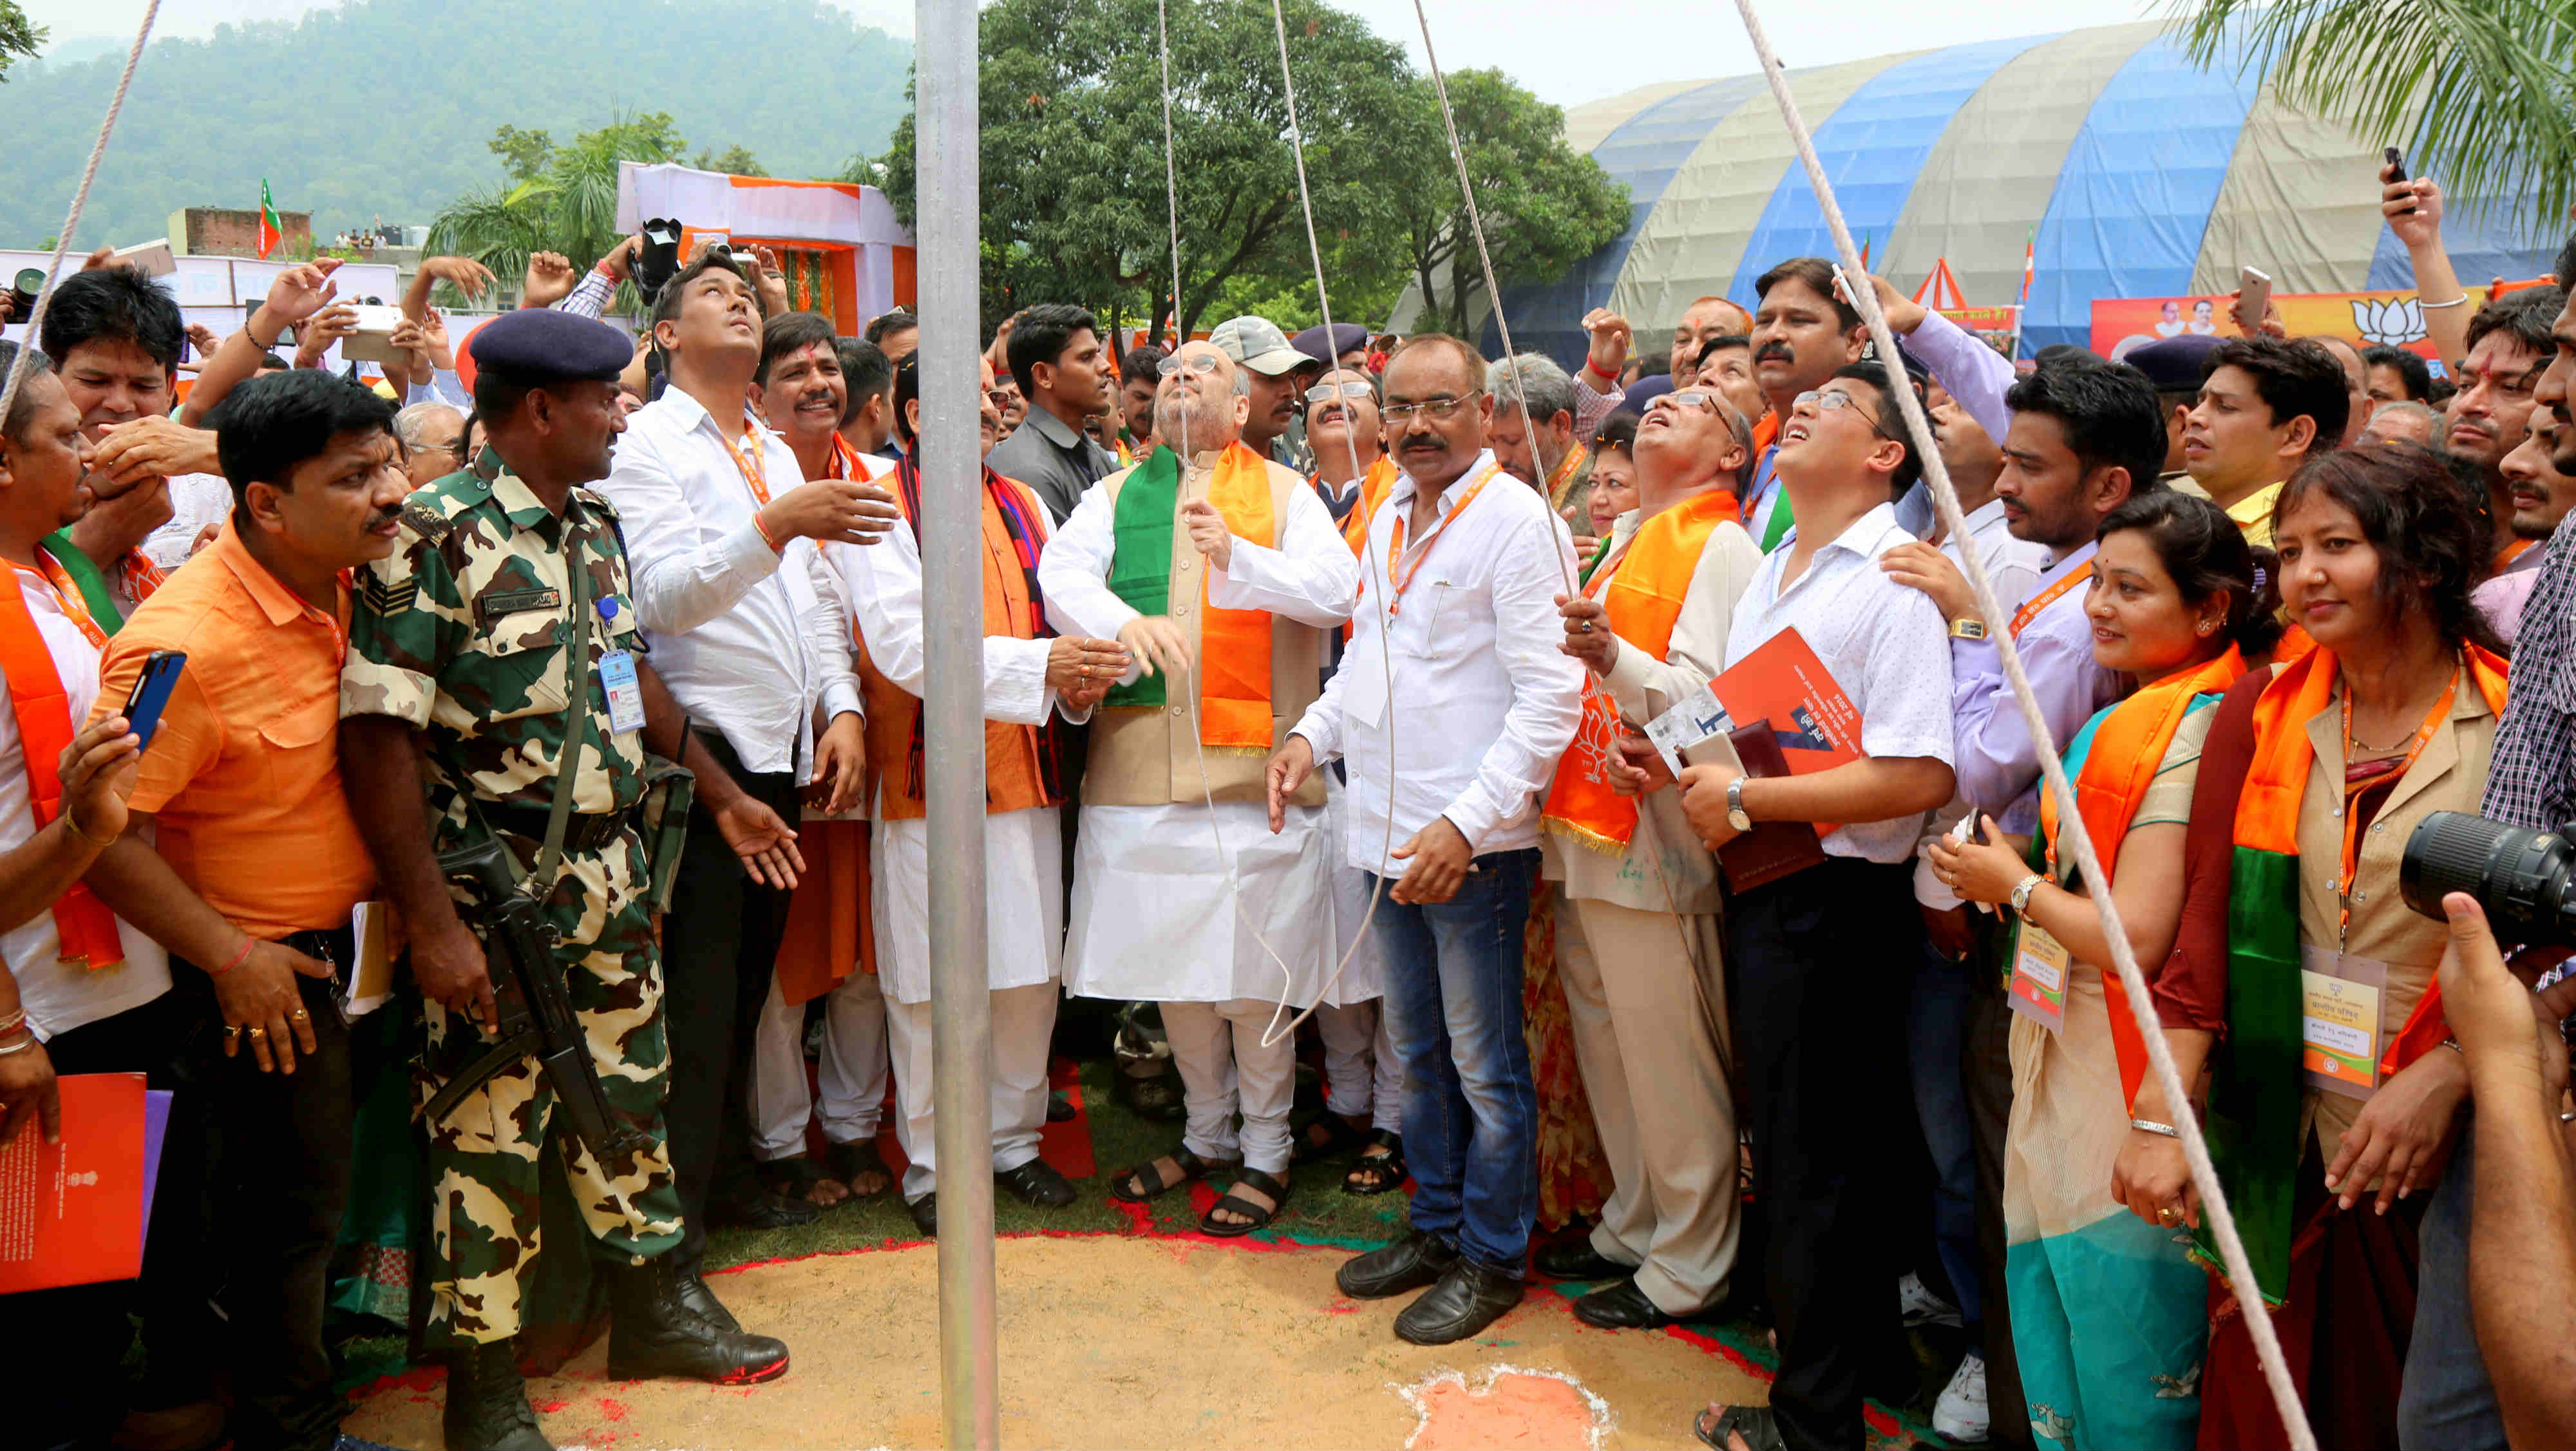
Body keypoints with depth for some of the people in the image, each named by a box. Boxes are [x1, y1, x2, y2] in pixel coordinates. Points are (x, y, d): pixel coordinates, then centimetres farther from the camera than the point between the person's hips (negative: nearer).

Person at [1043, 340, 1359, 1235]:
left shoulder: (1284, 493, 9)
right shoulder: (1116, 495, 16)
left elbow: (1336, 589, -7)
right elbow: (1060, 575, -2)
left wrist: (1237, 554, -21)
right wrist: (1124, 621, -22)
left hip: (1253, 766, -3)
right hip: (1141, 762, 3)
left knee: (1252, 971, -1)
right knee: (1171, 966, 11)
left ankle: (1266, 1152, 17)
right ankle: (1207, 1134, 30)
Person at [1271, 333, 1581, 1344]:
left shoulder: (1518, 522, -13)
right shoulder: (1389, 519, 12)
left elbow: (1551, 699, -18)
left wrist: (1467, 824, -23)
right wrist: (1315, 733, 6)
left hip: (1474, 843, -8)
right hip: (1387, 833, 8)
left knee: (1484, 1062, 5)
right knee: (1417, 1050, 19)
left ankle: (1492, 1258, 21)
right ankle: (1436, 1227, 35)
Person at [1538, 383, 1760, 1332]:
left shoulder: (1719, 548, -8)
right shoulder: (1626, 542, 19)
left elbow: (1710, 699, -21)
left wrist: (1612, 659, -35)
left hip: (1653, 837, -9)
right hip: (1587, 829, 9)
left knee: (1668, 1063, 0)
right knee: (1608, 1047, 17)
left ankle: (1688, 1268, 14)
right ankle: (1634, 1226, 33)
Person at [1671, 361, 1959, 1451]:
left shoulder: (1894, 582, -15)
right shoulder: (1770, 574, 14)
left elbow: (1920, 776, -25)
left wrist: (1746, 800, -18)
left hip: (1836, 901, -9)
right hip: (1760, 887, 9)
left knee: (1817, 1165, 2)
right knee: (1782, 1142, 19)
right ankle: (1842, 1348, 36)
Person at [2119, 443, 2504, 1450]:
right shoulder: (2263, 712, 2)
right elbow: (2206, 921, -3)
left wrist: (2446, 1076, -20)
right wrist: (2162, 1120, -11)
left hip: (2454, 1141, -2)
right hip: (2280, 1139, 2)